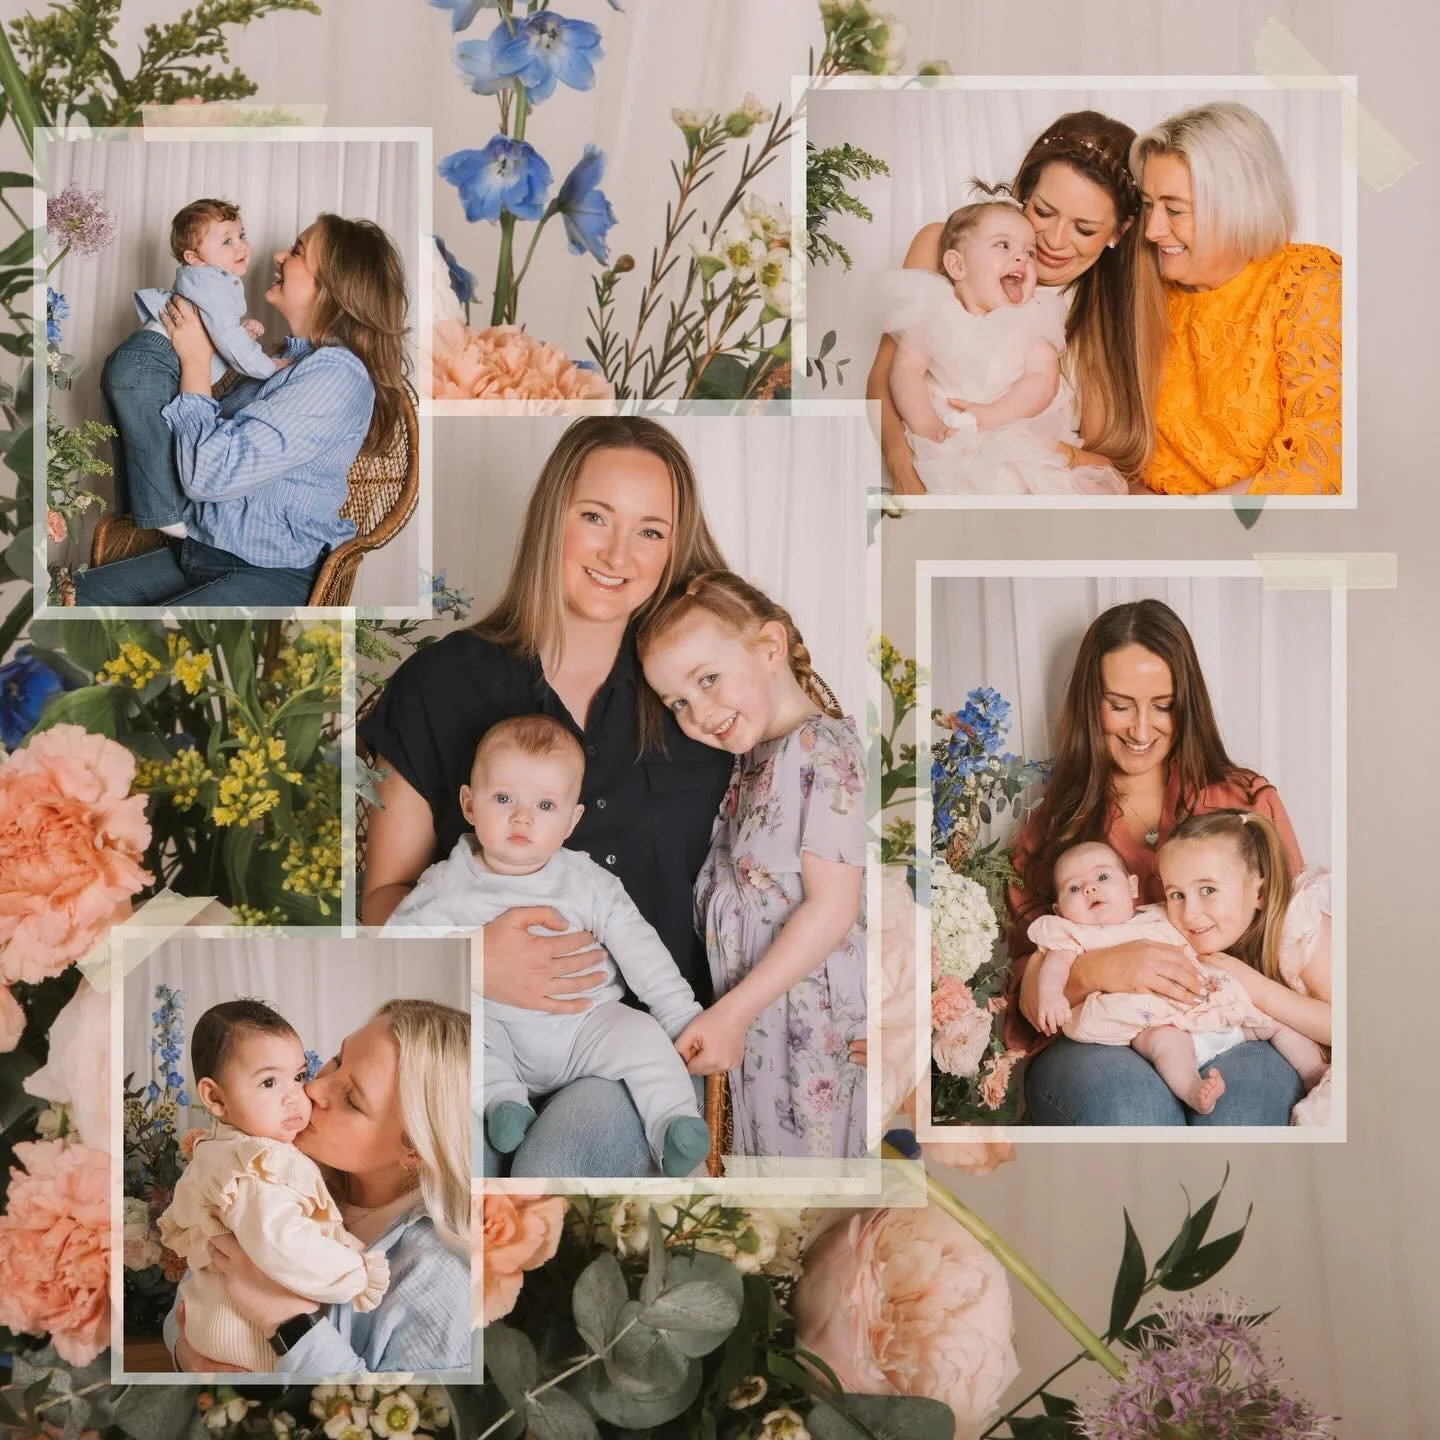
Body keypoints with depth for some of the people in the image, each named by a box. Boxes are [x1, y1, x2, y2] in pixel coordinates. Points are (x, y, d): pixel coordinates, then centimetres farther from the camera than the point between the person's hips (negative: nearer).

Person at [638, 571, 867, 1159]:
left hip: (811, 1015, -8)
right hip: (750, 1011, 8)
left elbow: (833, 906, -21)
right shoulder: (751, 760, 11)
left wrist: (732, 1011, -21)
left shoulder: (825, 746, -16)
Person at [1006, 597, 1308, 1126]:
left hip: (1234, 1037, 0)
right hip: (1092, 1046, 0)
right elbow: (1027, 992, 5)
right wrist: (1094, 971, -18)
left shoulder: (1249, 800, 15)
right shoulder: (1055, 824, 16)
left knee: (1236, 1107, -37)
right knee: (1131, 1098, -37)